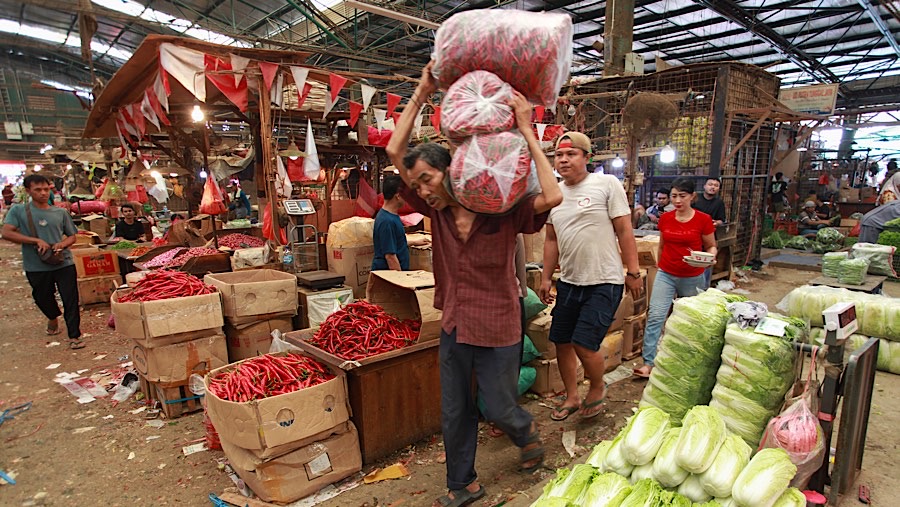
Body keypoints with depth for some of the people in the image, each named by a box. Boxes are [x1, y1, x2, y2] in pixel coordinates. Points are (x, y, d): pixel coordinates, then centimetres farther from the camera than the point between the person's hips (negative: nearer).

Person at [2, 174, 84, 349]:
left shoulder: (60, 213, 5)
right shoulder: (18, 210, 0)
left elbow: (72, 236, 11)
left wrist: (62, 244, -10)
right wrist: (36, 241, -20)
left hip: (64, 264, 0)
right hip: (36, 267, 0)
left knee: (71, 300, -3)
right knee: (43, 298, 19)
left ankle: (74, 336, 5)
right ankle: (53, 318, 50)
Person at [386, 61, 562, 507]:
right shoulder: (436, 209, -1)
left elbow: (553, 197, -32)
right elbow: (395, 151, -4)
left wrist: (527, 132, -26)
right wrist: (421, 94, -6)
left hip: (497, 328, -5)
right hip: (454, 326, 5)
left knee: (498, 409, 13)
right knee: (454, 414, 15)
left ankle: (526, 432, 49)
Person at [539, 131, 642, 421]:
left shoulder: (607, 184, -6)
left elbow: (624, 231, -6)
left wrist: (633, 272, -7)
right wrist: (546, 278, 13)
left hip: (604, 282, -5)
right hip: (569, 281, 6)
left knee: (584, 343, -9)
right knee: (561, 342, 9)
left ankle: (597, 390, 21)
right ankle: (572, 397, 31)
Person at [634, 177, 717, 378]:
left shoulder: (703, 220, -9)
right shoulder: (665, 219, 0)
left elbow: (712, 247, 1)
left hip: (692, 278, -1)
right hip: (666, 275, 2)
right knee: (655, 316, -9)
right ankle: (649, 363, -7)